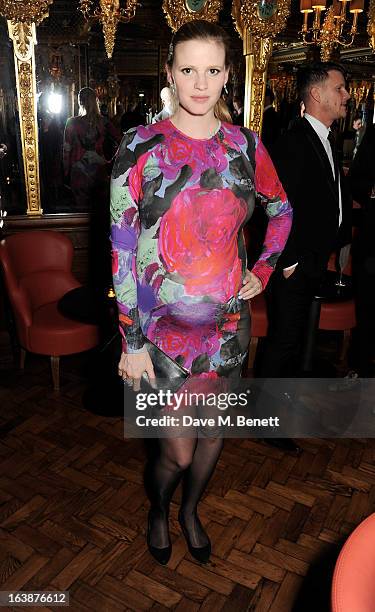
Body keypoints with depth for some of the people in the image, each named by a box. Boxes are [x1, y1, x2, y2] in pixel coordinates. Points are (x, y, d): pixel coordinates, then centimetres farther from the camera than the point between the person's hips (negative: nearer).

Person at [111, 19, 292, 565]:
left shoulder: (245, 146, 1)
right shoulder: (141, 147, -8)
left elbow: (282, 211, 18)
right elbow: (122, 247, -10)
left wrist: (263, 271, 6)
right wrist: (131, 342, -12)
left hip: (228, 317, 4)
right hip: (164, 321, -3)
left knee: (213, 432, 18)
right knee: (178, 450, 5)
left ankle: (190, 510, 49)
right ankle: (158, 509, 42)